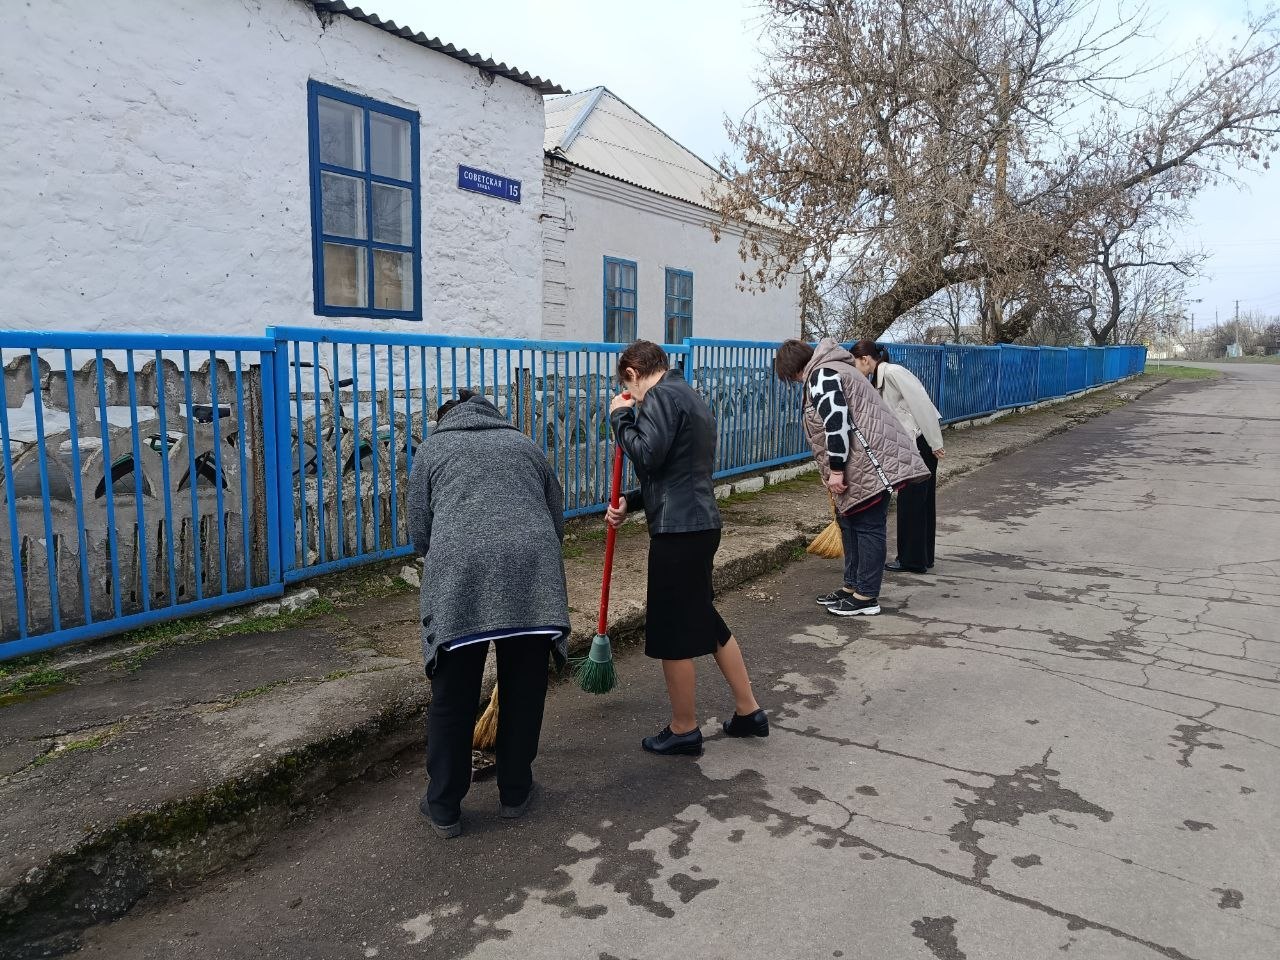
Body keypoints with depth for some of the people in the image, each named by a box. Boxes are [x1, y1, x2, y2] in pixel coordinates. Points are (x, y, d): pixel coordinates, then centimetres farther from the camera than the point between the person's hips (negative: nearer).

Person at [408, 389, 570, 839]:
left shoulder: (432, 448, 21)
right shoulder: (524, 444, 27)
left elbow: (420, 534, 16)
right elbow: (556, 519, 25)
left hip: (460, 574, -1)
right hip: (532, 569, 2)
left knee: (452, 697, 11)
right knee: (524, 691, 15)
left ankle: (444, 808, 22)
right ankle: (515, 794, 29)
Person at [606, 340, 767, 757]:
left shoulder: (661, 395, -10)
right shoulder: (689, 395, 21)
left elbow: (648, 456, -21)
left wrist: (620, 417, -6)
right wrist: (629, 503, 16)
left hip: (678, 530, -10)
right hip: (701, 522, 10)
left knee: (672, 633, 3)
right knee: (707, 620, 20)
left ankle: (683, 730, 17)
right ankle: (748, 711, 28)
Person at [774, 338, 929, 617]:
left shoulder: (821, 376, -11)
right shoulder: (830, 370, 23)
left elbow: (836, 422, -22)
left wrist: (835, 469, -18)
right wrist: (837, 468, 35)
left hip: (872, 463, -11)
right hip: (863, 465, 11)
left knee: (868, 526, -4)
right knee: (849, 521, 17)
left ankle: (866, 598, 3)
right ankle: (852, 586, 27)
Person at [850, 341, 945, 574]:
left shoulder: (893, 372, -14)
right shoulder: (879, 381, 15)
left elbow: (921, 404, -20)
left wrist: (935, 444, -21)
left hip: (923, 438, -9)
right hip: (914, 441, 9)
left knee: (911, 499, -2)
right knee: (922, 500, 14)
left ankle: (912, 560, 7)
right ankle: (923, 557, 23)